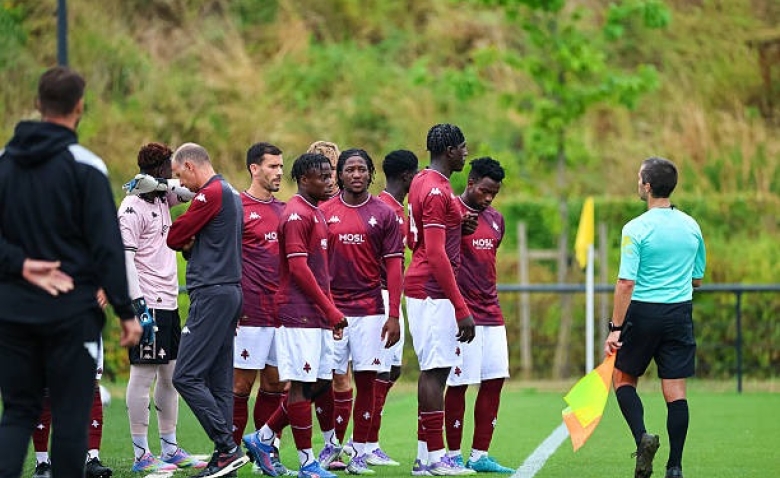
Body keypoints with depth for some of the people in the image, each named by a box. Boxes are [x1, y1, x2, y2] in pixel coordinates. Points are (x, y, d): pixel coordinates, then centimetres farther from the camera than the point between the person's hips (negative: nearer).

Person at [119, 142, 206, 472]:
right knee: (143, 375, -6)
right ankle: (141, 455, -3)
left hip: (168, 303, 9)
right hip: (148, 305, -9)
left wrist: (163, 185, -2)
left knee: (170, 375, 13)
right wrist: (137, 301, -24)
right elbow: (124, 256, -17)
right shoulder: (133, 208, -12)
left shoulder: (161, 198, 13)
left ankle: (170, 449, 20)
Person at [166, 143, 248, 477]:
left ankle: (228, 448, -15)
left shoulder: (211, 194, -12)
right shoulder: (231, 194, 19)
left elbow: (174, 238, -8)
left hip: (212, 295, -10)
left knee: (186, 376, -11)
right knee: (219, 382, 9)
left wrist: (184, 242, 12)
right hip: (231, 290, 10)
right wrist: (190, 244, 1)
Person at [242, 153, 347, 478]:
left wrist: (331, 311, 16)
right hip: (299, 314, -10)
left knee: (321, 382, 10)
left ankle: (263, 438, 17)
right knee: (302, 384, -5)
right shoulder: (297, 215, -13)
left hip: (317, 315, 10)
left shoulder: (317, 215, 18)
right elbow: (299, 269, -18)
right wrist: (331, 310, -15)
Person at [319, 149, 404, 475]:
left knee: (366, 380, 0)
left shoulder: (383, 215, 3)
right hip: (332, 309, 0)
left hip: (369, 311, 0)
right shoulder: (324, 213, 4)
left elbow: (393, 266, 2)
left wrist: (394, 316, -4)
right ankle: (331, 445, 13)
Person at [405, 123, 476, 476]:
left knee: (434, 370, 11)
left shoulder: (422, 183, 15)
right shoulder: (438, 192, -15)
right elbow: (436, 254, -20)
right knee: (435, 370, -8)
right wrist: (461, 308, -20)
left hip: (420, 287, 10)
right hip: (433, 291, -10)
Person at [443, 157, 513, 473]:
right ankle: (453, 455, 5)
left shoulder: (495, 219, 15)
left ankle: (480, 456, 10)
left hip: (491, 314, 7)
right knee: (458, 384, -4)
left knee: (495, 381, 4)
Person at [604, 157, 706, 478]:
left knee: (623, 378, 15)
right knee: (675, 392, 4)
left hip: (642, 312, -4)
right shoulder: (691, 226, 4)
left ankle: (642, 437, -7)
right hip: (680, 314, 4)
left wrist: (615, 328, -14)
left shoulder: (636, 229, -12)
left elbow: (626, 283, -16)